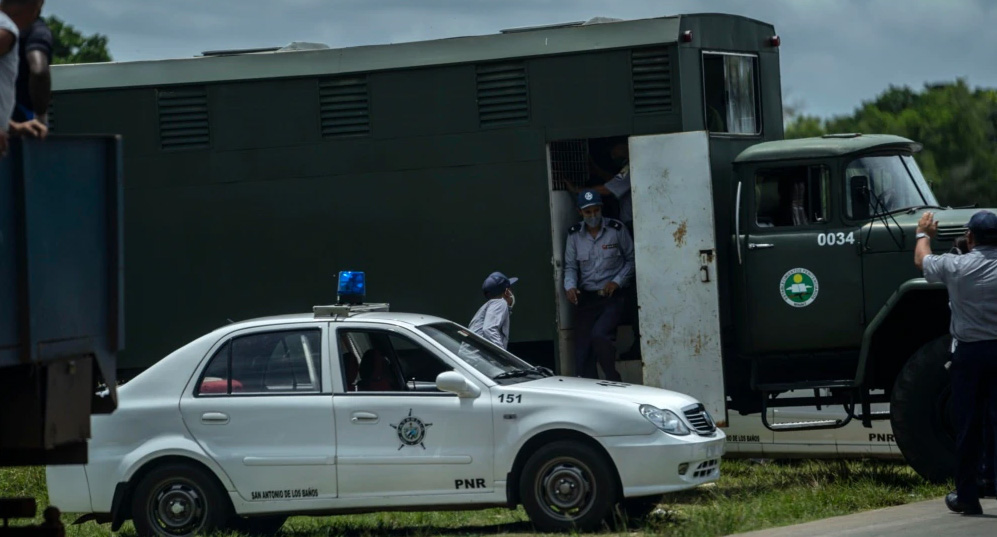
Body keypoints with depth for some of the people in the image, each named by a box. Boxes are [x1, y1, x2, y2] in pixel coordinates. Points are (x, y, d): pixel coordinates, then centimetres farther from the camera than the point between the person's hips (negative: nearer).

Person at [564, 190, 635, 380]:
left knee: (599, 334, -26)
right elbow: (570, 266, 10)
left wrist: (617, 281, -10)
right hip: (586, 298, 4)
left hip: (612, 297, -4)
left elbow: (631, 259, 3)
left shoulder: (616, 229, -3)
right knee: (582, 353, -3)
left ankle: (613, 381, -8)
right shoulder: (574, 234, 6)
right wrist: (570, 286, -9)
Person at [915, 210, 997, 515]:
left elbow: (921, 261, 15)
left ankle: (967, 497, 14)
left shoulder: (956, 266, -4)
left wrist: (924, 234, 33)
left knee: (968, 426, 7)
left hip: (970, 352, -1)